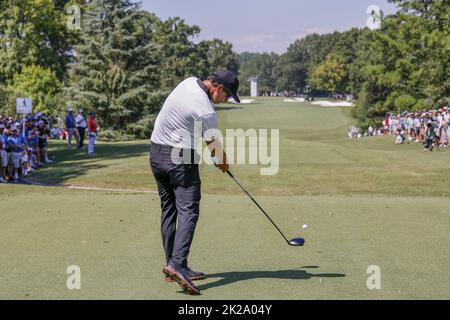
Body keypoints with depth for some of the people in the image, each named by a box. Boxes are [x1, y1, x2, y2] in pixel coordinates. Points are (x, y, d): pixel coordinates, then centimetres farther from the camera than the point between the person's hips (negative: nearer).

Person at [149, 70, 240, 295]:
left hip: (156, 152, 9)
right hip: (180, 157, -9)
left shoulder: (190, 82, 5)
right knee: (188, 210, -11)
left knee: (168, 209, 11)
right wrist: (223, 162, 18)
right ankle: (177, 264, -25)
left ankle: (171, 265, 13)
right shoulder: (207, 112, -20)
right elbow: (213, 146, -3)